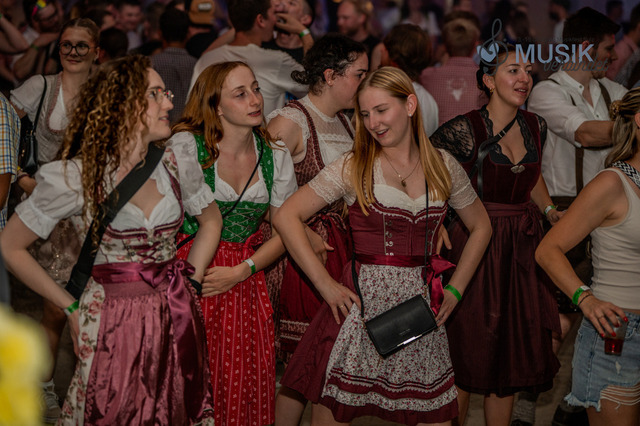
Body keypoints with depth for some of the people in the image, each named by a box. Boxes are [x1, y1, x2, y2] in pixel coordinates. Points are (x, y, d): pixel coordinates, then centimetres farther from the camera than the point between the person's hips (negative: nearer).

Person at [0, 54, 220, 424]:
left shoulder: (177, 166, 2)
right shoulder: (77, 177, -10)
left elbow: (211, 218, 21)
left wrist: (191, 277, 7)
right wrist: (72, 307, -2)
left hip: (177, 320, 4)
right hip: (113, 322, -4)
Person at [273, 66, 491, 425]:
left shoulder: (443, 166, 7)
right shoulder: (354, 167, -2)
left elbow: (481, 226, 19)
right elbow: (287, 217, -4)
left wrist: (455, 289, 10)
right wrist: (325, 283, -8)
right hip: (363, 302, -2)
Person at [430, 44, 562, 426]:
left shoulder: (536, 126, 5)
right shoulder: (465, 130, -14)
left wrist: (550, 209, 9)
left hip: (524, 249, 6)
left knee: (513, 354, 12)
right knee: (469, 355, 3)